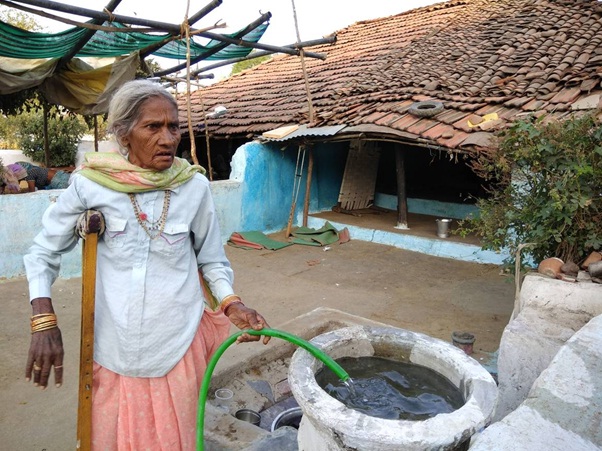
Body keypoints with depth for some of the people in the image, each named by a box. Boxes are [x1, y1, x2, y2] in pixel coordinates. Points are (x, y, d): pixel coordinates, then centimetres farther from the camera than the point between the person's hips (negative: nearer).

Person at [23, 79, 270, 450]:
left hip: (177, 343, 0)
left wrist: (232, 303, -12)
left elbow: (212, 260, 4)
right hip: (113, 346, 1)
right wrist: (44, 322, -6)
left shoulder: (194, 186, -7)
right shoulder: (90, 184, -8)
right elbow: (44, 253, 3)